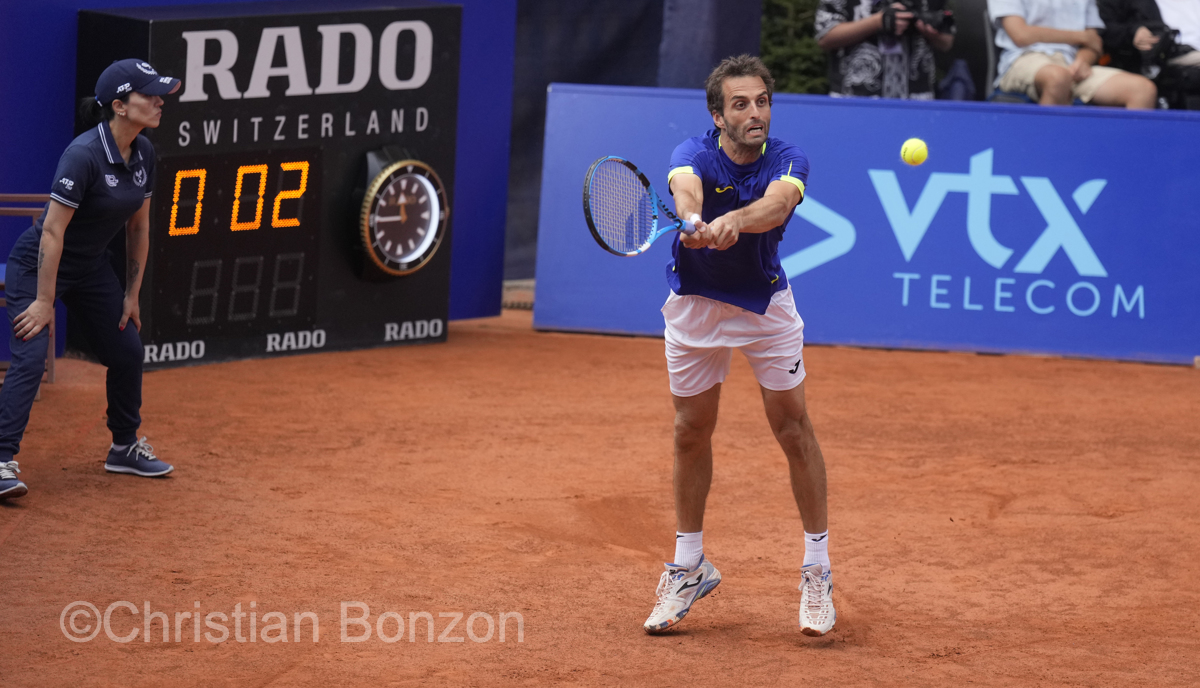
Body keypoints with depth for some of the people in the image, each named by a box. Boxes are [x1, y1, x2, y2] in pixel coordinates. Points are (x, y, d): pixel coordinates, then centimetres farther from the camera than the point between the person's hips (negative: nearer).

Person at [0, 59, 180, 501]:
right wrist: (44, 302, -26)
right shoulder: (84, 155, -28)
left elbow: (138, 227, 7)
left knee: (127, 352, 12)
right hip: (38, 264, -8)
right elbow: (52, 231, -27)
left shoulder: (144, 154, -4)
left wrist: (131, 294, 8)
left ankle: (125, 447, 30)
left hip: (91, 267, 8)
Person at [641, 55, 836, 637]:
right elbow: (685, 189, -45)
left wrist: (734, 221, -63)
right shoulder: (695, 155, -22)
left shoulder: (788, 161, -20)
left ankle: (817, 570, 8)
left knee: (793, 428, -3)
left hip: (765, 302, 0)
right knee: (691, 433, 7)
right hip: (695, 303, 0)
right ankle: (689, 568, 23)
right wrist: (692, 220, -69)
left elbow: (777, 203, -42)